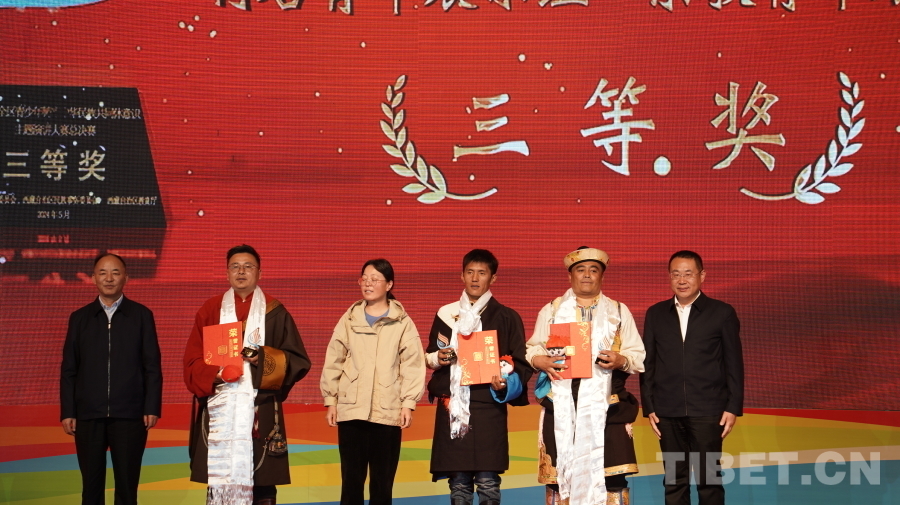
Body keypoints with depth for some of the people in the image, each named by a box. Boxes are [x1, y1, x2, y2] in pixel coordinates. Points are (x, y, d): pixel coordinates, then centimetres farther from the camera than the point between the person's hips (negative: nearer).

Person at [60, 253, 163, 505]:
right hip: (88, 415, 2)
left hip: (129, 416, -2)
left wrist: (152, 408, -5)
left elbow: (152, 366, 3)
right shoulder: (79, 318, 10)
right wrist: (67, 412, 2)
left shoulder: (141, 316, 6)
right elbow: (68, 370, 9)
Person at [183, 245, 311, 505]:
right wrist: (214, 373, -13)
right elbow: (192, 360, 8)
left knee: (262, 483, -4)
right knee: (219, 479, -3)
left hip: (261, 411, -1)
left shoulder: (275, 312, 7)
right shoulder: (210, 310, 11)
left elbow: (298, 361, 4)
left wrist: (264, 359, -13)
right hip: (218, 409, 1)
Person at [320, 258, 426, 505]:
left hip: (387, 410, -1)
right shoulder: (349, 319, 8)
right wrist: (330, 400, 4)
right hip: (351, 409, 1)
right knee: (351, 477, 2)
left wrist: (408, 403, -6)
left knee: (383, 479, 4)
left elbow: (412, 365, 0)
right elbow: (333, 362, 9)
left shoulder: (402, 322, 3)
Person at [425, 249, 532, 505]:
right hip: (452, 406, 3)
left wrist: (506, 384, -15)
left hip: (489, 405, -3)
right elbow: (429, 356, 22)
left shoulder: (507, 318, 6)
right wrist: (438, 358, -1)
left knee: (488, 482, -6)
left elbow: (522, 364, 5)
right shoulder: (446, 314, 14)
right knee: (458, 483, 4)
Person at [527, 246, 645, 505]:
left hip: (605, 407, 0)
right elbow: (533, 349, 12)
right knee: (558, 473, -1)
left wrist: (621, 360, -13)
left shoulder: (619, 312, 15)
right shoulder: (551, 310, 15)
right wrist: (542, 361, -11)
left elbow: (638, 357, 9)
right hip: (561, 407, 1)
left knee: (612, 474, -8)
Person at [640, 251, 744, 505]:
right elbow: (648, 363, 10)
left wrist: (733, 407, -3)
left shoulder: (722, 313, 3)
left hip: (707, 411, -2)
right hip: (668, 412, 3)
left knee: (709, 479, 0)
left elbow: (734, 364, 2)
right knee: (674, 481, 6)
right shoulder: (655, 314, 10)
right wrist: (649, 407, 5)